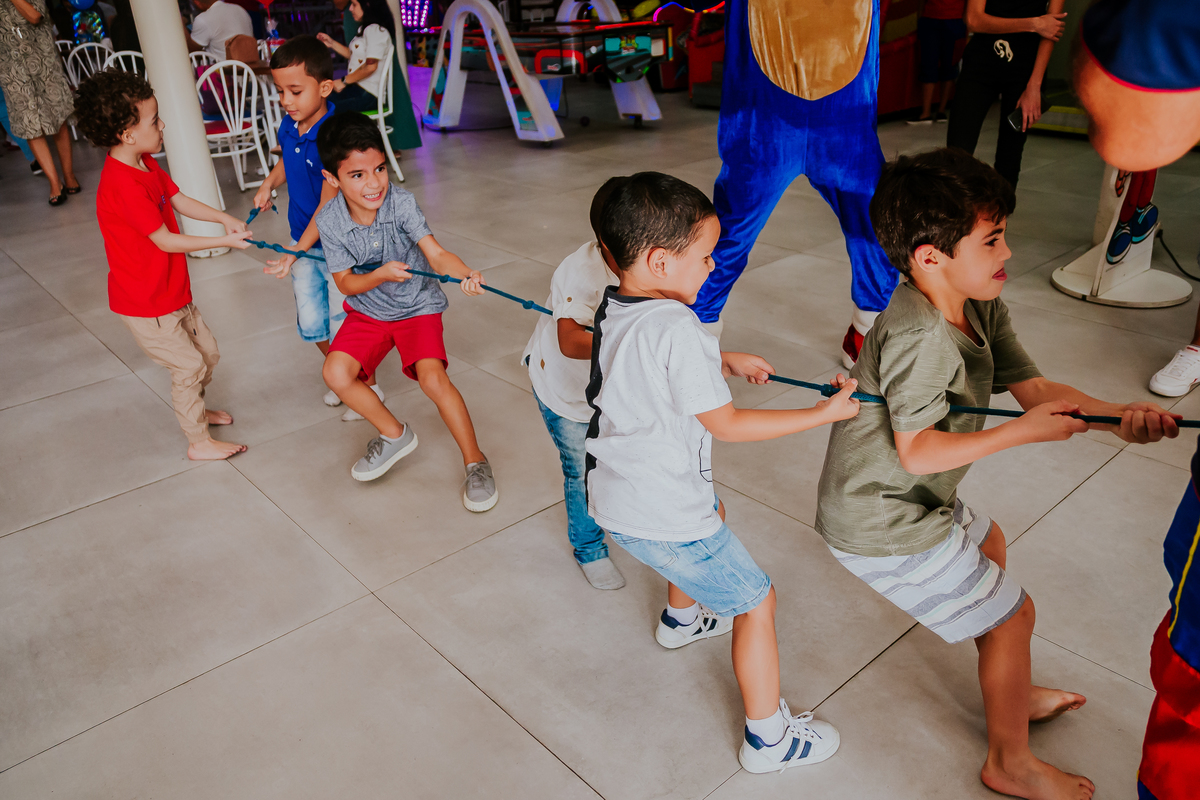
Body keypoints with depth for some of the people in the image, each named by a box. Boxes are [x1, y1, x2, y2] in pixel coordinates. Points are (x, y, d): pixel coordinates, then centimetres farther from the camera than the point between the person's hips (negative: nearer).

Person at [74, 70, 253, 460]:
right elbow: (166, 242, -26)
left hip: (172, 292, 10)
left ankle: (196, 410, 44)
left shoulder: (145, 164, 3)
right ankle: (199, 442, 17)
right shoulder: (123, 185, -28)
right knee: (188, 366, 1)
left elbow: (180, 201, 8)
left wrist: (224, 217, -9)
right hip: (145, 304, -10)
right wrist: (223, 241, -21)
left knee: (207, 351, 20)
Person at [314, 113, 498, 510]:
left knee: (432, 377, -23)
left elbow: (436, 253, -28)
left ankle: (475, 461, -5)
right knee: (336, 373, -14)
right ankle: (394, 435, 13)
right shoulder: (330, 221, -14)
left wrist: (465, 274, -50)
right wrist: (380, 275, -31)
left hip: (417, 305, -3)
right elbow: (345, 283, -10)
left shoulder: (401, 203, -20)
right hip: (367, 310, 3)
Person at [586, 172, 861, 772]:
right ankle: (769, 739, 25)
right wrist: (825, 413, -14)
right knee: (755, 601, 9)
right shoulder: (678, 328, -27)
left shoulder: (612, 310, -1)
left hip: (613, 497, 9)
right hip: (661, 518, -9)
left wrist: (724, 361, 16)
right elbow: (727, 424, -21)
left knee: (712, 515, 37)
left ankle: (681, 619, 60)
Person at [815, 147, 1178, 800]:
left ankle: (1014, 694, 53)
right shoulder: (920, 335, -30)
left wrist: (1116, 415, -20)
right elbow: (916, 451, -27)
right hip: (884, 529, -10)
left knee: (988, 544, 31)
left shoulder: (982, 306, 0)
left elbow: (1033, 386, -5)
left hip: (902, 498, 10)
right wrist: (1023, 431, -26)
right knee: (1011, 615, 5)